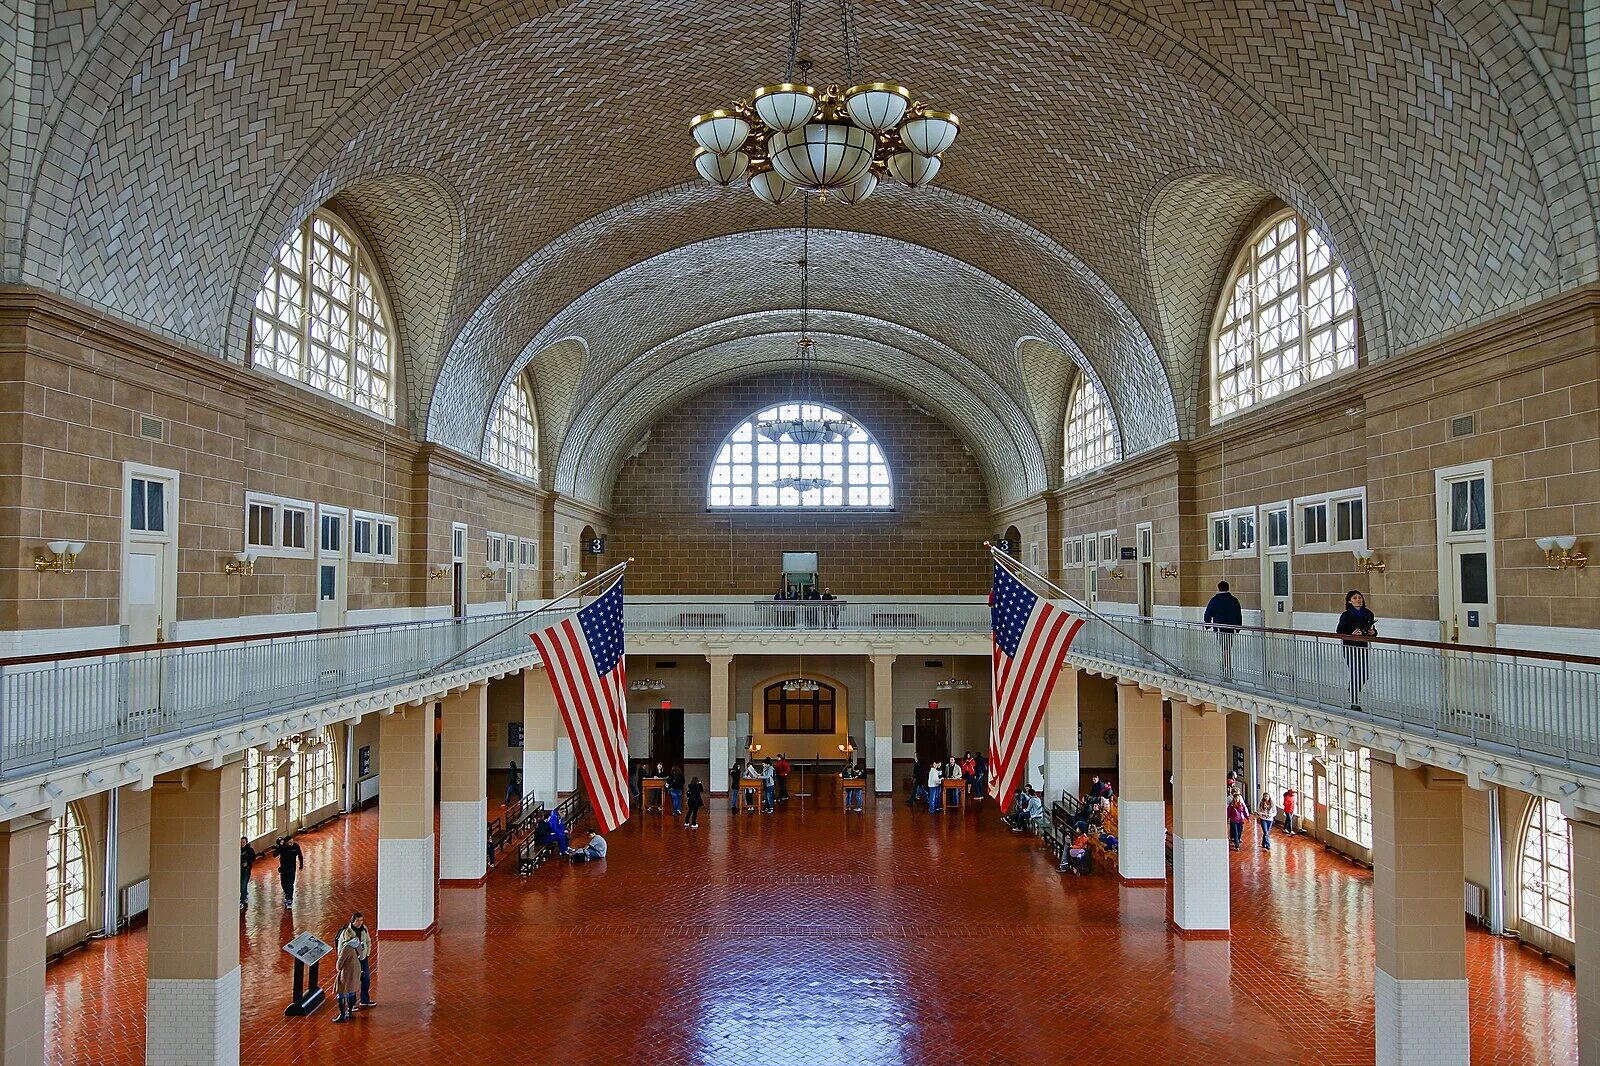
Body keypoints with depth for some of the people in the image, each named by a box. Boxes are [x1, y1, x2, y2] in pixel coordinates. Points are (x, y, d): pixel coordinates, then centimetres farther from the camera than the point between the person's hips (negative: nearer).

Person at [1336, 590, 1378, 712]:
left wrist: (1373, 632, -6)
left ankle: (1353, 692, 36)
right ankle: (1354, 703, 5)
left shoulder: (1368, 614, 6)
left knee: (1364, 675, 8)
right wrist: (1352, 634, -22)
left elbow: (1373, 631, 17)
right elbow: (1340, 633, -6)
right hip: (1350, 648, -5)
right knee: (1355, 673, -5)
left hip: (1363, 647, 5)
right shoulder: (1346, 616, -8)